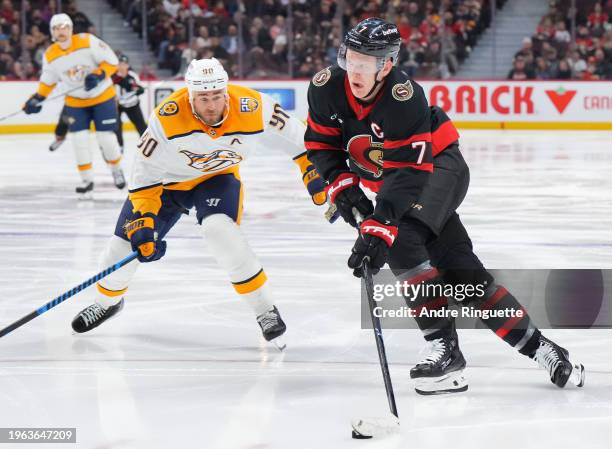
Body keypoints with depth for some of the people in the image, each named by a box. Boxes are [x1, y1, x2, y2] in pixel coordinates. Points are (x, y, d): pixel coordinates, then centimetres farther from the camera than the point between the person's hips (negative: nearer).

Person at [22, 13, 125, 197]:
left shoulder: (88, 41, -19)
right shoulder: (50, 56, -7)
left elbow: (111, 61, -17)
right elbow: (48, 80, 9)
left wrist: (98, 75, -32)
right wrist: (37, 98, 0)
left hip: (102, 96, -3)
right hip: (75, 102, 3)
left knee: (106, 137, -4)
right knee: (79, 140, -7)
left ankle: (116, 169, 24)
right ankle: (87, 180, 6)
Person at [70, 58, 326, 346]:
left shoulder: (252, 108, -30)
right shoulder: (168, 118, -33)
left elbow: (294, 135, -12)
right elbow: (144, 173, -24)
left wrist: (313, 174, -10)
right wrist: (143, 222, -29)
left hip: (217, 177, -1)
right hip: (166, 180, 1)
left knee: (219, 230, -30)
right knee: (127, 240, 1)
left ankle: (265, 310, -18)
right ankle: (108, 301, 35)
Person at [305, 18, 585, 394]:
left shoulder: (404, 98, -31)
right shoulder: (327, 87, -15)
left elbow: (407, 174, -35)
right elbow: (320, 143, 1)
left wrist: (379, 227, -41)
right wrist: (341, 184, -13)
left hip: (438, 167, -6)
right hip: (383, 179, 6)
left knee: (401, 240, -30)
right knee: (460, 267, 0)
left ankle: (444, 347, -25)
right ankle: (536, 346, 6)